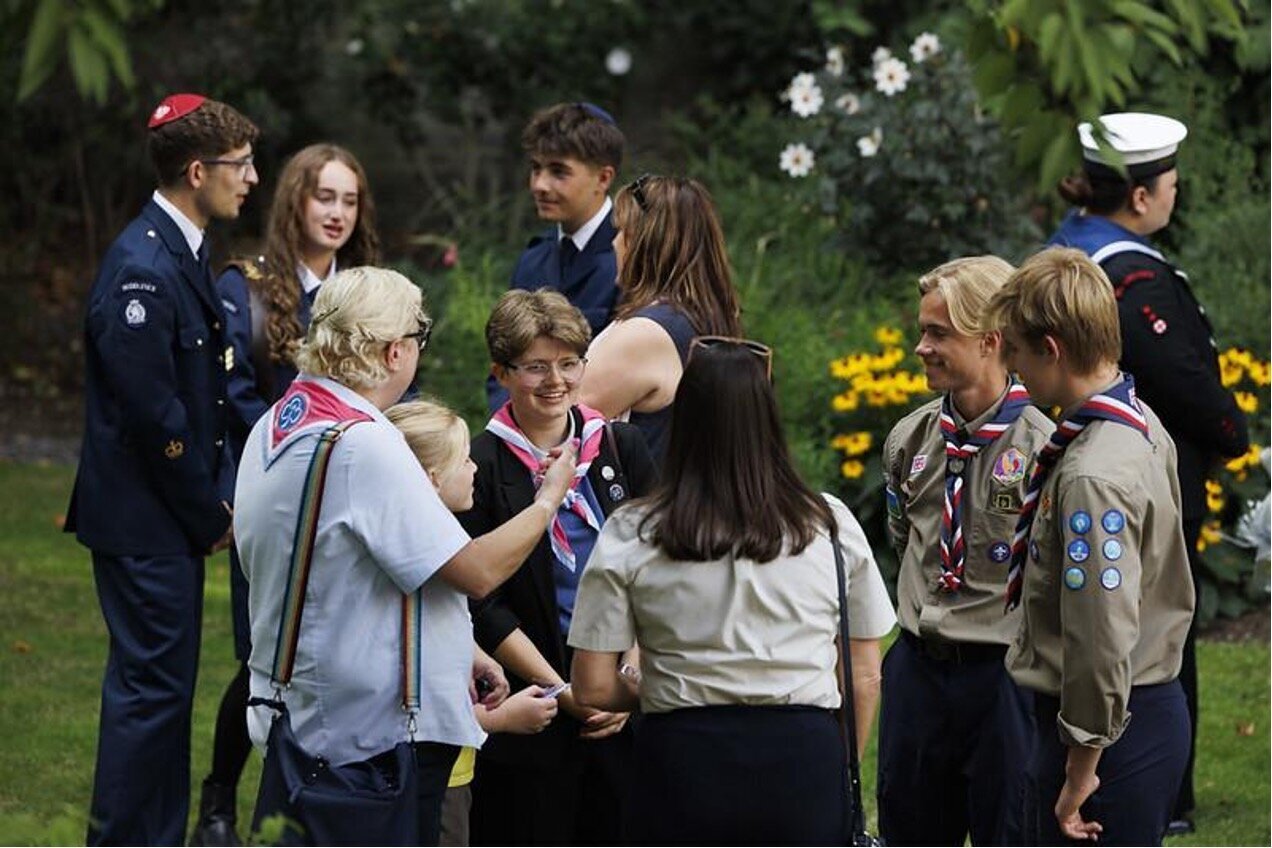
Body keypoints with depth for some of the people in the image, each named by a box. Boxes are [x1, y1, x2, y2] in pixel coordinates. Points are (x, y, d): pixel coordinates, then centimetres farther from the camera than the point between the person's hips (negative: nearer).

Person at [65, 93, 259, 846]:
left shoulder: (185, 255, 10)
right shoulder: (142, 269, -21)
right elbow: (151, 413, -22)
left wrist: (221, 495, 7)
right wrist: (210, 512, -12)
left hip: (180, 514, 10)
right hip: (144, 520, -10)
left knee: (164, 683, 15)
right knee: (151, 689, -4)